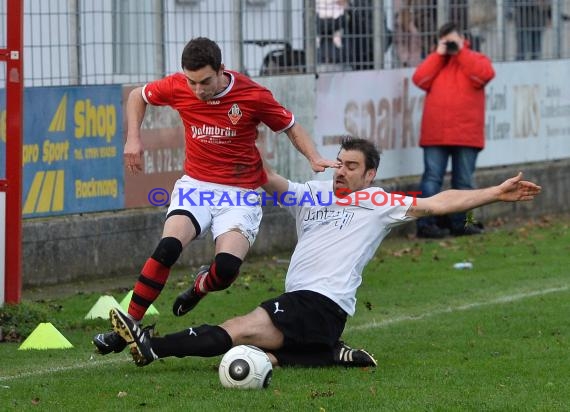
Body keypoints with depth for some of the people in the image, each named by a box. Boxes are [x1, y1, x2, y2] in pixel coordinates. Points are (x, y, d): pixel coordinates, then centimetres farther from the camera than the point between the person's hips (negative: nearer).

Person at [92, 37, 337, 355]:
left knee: (227, 266, -24)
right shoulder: (178, 87, -7)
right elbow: (139, 96, 14)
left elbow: (290, 126, 2)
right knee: (168, 248, -25)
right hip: (196, 184, 2)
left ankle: (202, 286, 16)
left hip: (240, 193, -2)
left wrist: (315, 158, -14)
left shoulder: (253, 95, -13)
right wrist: (133, 138, 1)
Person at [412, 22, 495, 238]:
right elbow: (420, 80, -3)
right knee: (432, 178, -4)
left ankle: (460, 222, 13)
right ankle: (425, 223, -6)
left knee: (464, 181, 6)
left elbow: (485, 75, -12)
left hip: (467, 135, 0)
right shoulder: (434, 61, 15)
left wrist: (461, 52, -7)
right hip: (436, 134, 0)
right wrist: (439, 55, -2)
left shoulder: (475, 59, 10)